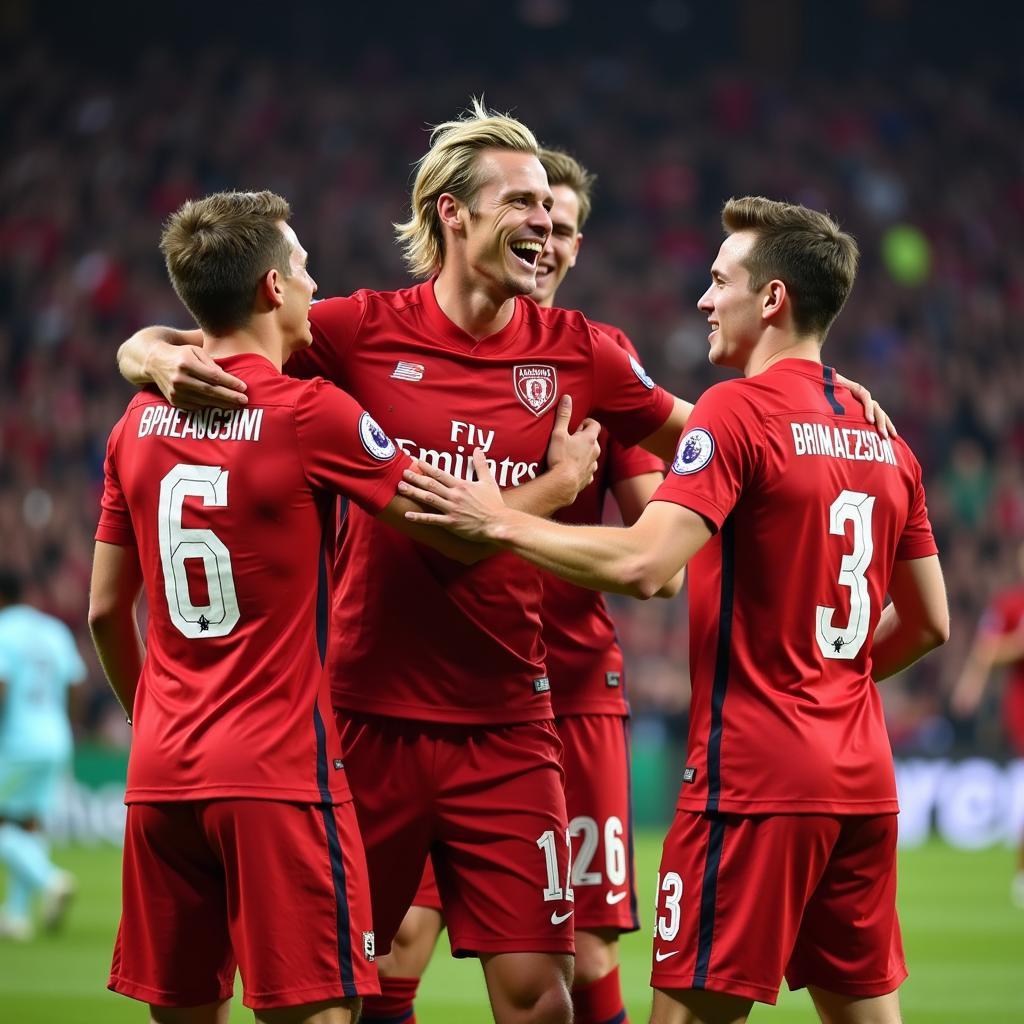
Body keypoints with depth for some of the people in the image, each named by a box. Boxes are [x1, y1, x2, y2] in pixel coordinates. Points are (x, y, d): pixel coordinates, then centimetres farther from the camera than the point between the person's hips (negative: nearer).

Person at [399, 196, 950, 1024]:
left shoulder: (736, 410, -11)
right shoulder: (882, 440, 12)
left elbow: (641, 564, -21)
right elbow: (929, 621, 17)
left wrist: (501, 521, -11)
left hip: (755, 775, -7)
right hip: (863, 778, 7)